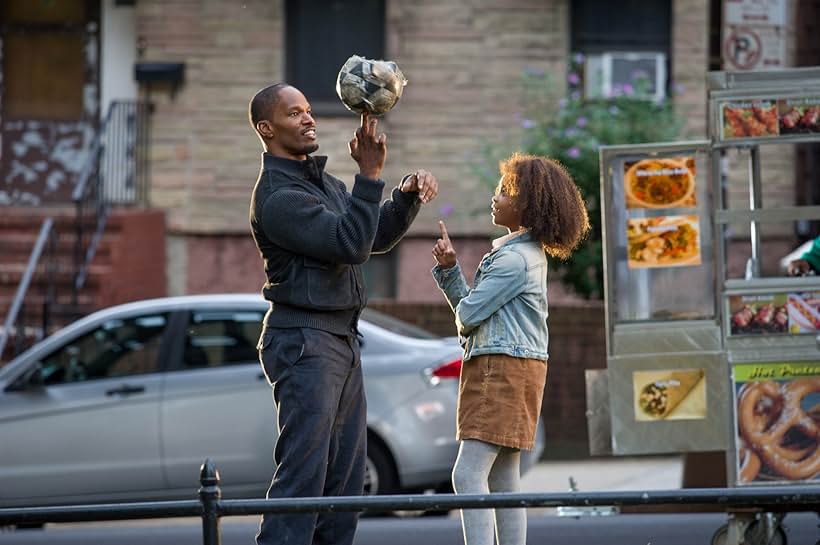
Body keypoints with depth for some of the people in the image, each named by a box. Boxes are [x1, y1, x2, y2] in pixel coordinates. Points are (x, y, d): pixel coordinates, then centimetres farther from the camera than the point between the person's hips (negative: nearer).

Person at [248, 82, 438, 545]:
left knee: (345, 477, 8)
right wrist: (370, 176, -27)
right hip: (304, 343, -10)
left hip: (341, 341, 10)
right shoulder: (278, 196, -14)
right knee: (302, 474, -14)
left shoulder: (324, 182, 17)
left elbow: (375, 237, 23)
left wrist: (407, 198, 6)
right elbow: (350, 244, -22)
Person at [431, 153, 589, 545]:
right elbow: (465, 305, 19)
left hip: (504, 367, -11)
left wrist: (463, 319, 11)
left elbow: (468, 313, -12)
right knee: (502, 481, 9)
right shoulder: (528, 252, 20)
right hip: (511, 368, 11)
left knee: (468, 474, -17)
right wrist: (449, 268, 5)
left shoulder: (515, 259, -14)